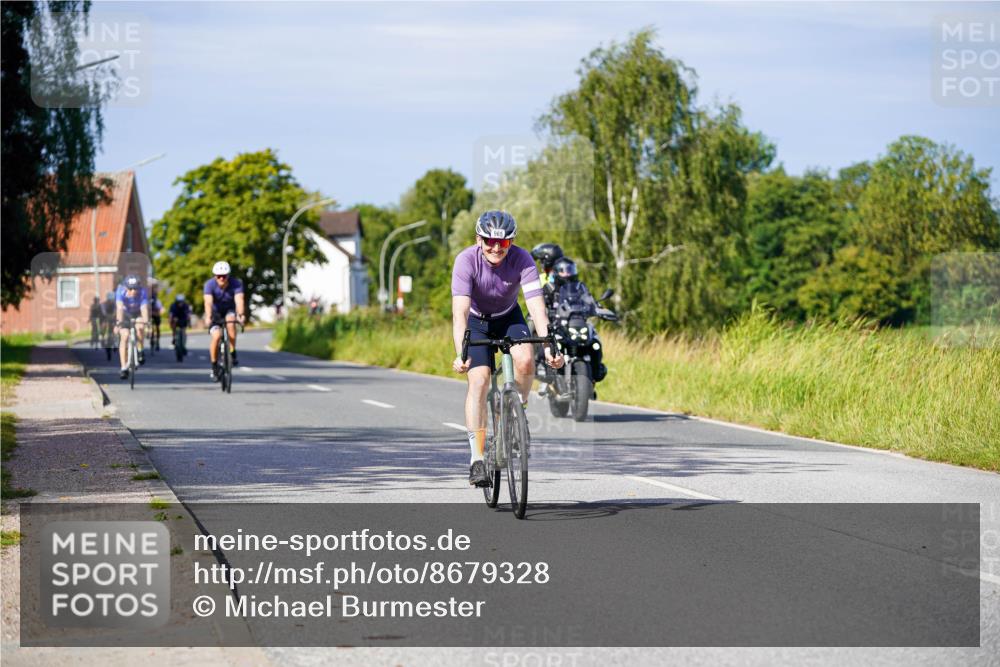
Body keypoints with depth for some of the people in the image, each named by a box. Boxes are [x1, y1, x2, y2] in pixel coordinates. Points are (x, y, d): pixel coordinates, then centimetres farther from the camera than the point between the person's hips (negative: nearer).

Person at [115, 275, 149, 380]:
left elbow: (144, 308, -41)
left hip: (137, 314, 0)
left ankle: (140, 351, -4)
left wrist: (145, 321, -58)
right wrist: (120, 321, -59)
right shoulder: (121, 291, -31)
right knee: (124, 336, -16)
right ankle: (124, 368, -12)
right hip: (125, 313, 0)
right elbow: (119, 308, -43)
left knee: (140, 327, -30)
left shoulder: (142, 292, -30)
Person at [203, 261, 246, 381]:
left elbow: (239, 299, -37)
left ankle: (233, 353, -19)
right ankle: (214, 366, -4)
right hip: (215, 312, -1)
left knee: (230, 321, -34)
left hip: (229, 311, 1)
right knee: (216, 336, -22)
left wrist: (241, 315, -54)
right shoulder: (210, 284, -24)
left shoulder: (236, 283, -23)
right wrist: (208, 317, -54)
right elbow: (208, 302, -37)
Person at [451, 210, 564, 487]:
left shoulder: (522, 260, -26)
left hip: (509, 317, 1)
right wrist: (460, 354, -51)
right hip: (476, 321, -1)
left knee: (525, 359, -29)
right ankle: (476, 459, -17)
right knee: (478, 380, -20)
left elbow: (537, 306, -34)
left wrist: (548, 345, -49)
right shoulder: (466, 261, -29)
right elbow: (460, 311, -38)